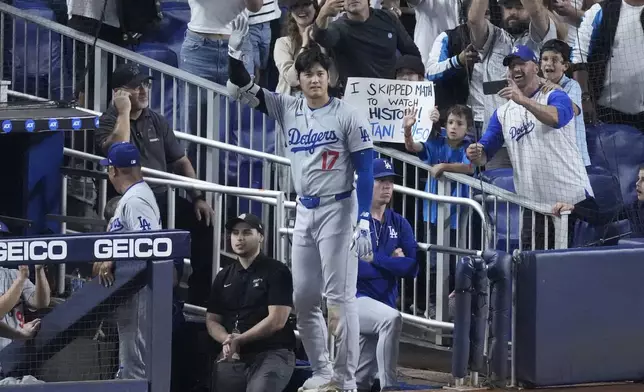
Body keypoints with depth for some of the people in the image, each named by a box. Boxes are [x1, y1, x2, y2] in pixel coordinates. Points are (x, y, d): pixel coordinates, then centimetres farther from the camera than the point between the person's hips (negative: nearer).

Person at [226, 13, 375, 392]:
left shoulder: (348, 116, -8)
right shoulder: (287, 108, 6)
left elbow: (366, 172, -11)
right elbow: (241, 88, 4)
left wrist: (364, 223, -18)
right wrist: (236, 48, -12)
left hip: (338, 211, -6)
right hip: (304, 213, 6)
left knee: (340, 296, -8)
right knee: (304, 299, 9)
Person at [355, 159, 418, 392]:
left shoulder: (399, 224, 10)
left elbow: (412, 269, 0)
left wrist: (376, 259, -9)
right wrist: (392, 263, -7)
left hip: (383, 303, 6)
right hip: (354, 299, -6)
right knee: (392, 319, -35)